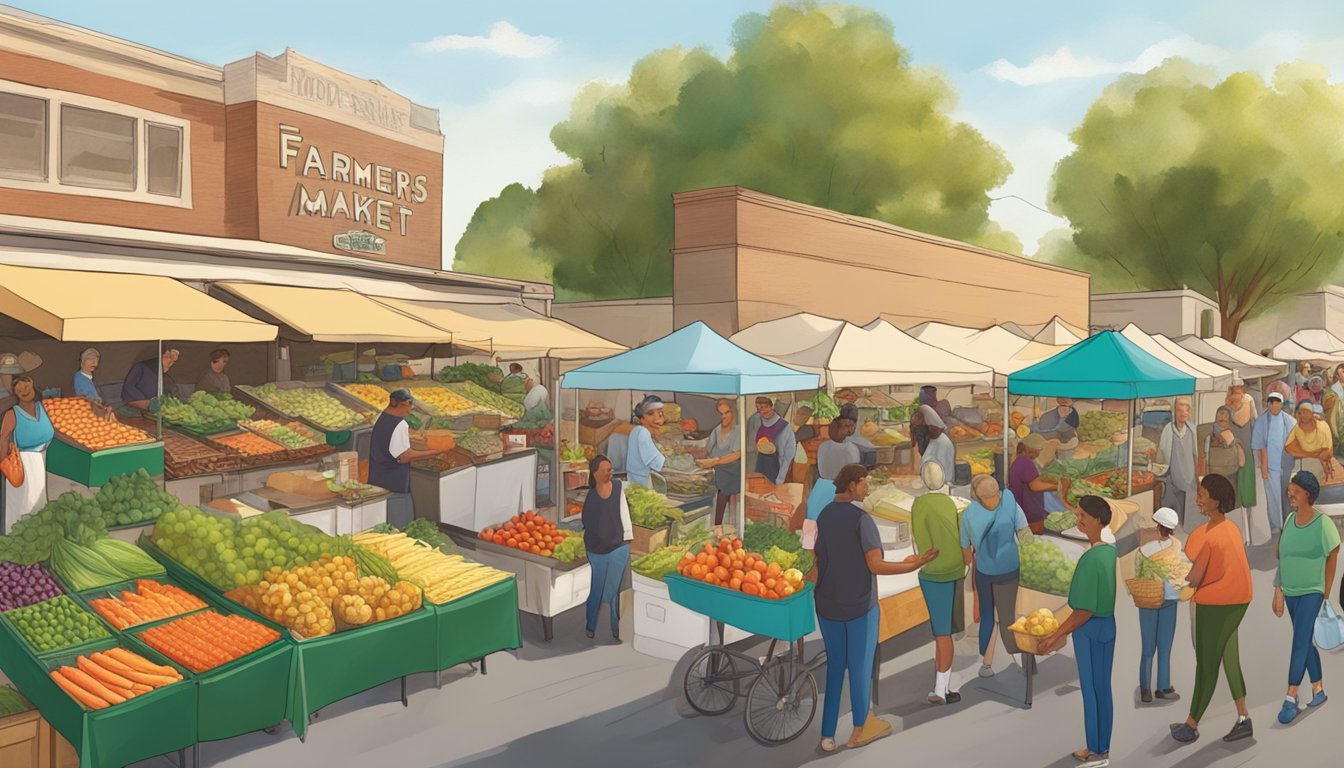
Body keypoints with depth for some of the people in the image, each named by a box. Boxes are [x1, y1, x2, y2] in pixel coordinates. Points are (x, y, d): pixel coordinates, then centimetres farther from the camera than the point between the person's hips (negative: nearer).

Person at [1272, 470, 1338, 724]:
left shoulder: (1323, 523, -14)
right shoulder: (1290, 520, 3)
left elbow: (1332, 558, -7)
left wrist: (1326, 596, -4)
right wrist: (1278, 591, 9)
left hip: (1311, 592, -6)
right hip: (1290, 592, 6)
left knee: (1300, 642, -7)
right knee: (1306, 641, 15)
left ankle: (1291, 698, -4)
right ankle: (1319, 689, 30)